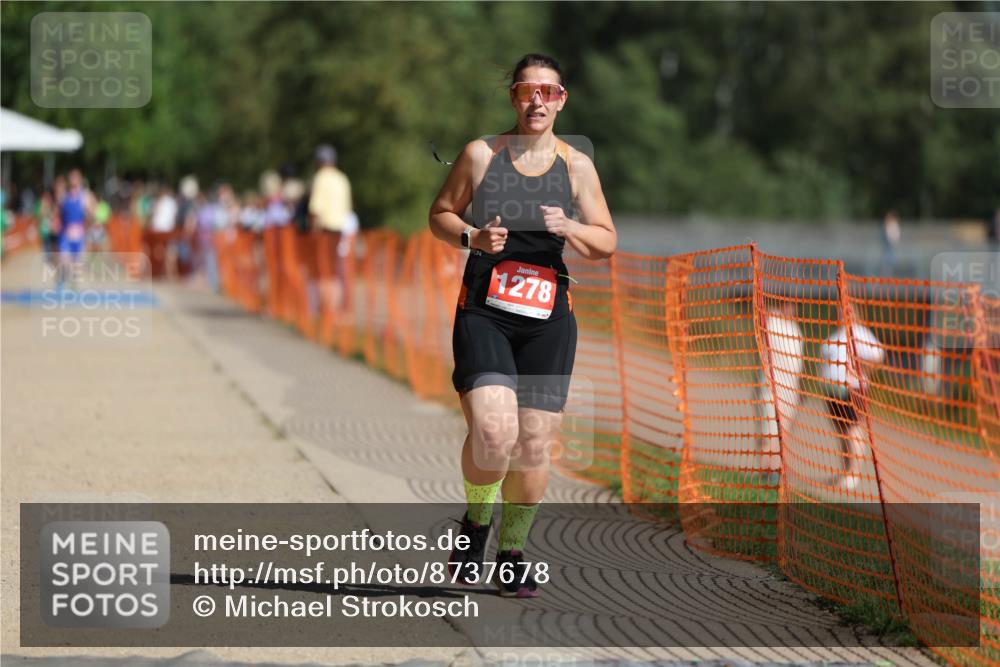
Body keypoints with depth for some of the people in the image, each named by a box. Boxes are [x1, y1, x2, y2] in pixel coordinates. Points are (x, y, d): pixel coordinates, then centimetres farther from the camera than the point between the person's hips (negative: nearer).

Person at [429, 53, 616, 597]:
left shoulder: (576, 166, 7)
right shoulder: (480, 154, 3)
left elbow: (606, 243, 10)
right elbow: (440, 214, 13)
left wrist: (569, 229, -11)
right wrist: (473, 238, -8)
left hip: (547, 318, 2)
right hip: (483, 312, -2)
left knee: (534, 445, 1)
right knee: (493, 434, -20)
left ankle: (511, 553, 21)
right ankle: (478, 520, 10)